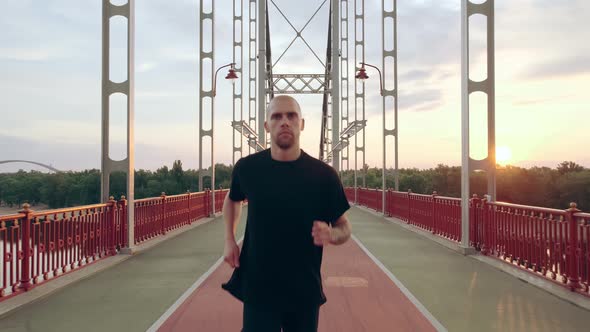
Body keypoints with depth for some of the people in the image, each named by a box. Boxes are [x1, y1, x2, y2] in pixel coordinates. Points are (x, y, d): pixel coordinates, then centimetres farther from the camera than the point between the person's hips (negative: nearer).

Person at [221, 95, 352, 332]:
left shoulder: (324, 174, -10)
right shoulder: (247, 167, -6)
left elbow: (344, 227, 0)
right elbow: (232, 200, 16)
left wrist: (331, 235, -23)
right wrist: (229, 239, 4)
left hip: (305, 292, 1)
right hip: (257, 289, 0)